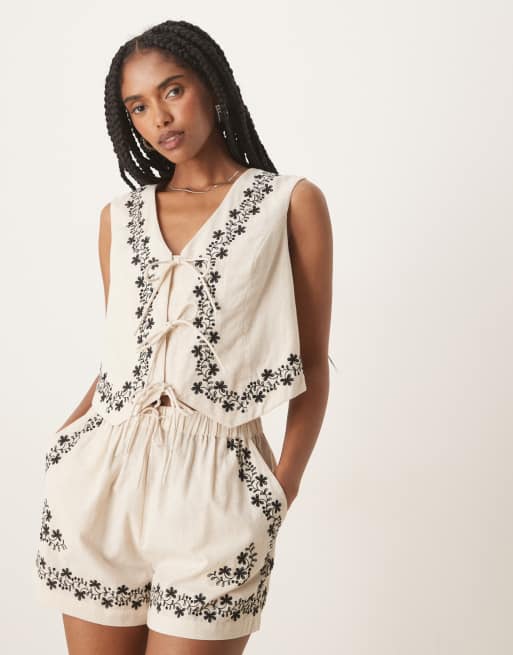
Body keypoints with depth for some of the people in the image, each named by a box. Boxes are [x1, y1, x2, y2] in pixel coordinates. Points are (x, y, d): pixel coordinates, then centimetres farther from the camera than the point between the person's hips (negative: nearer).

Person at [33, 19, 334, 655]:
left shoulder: (290, 203, 3)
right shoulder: (120, 216, 14)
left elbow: (311, 364, 2)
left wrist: (280, 496, -9)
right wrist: (63, 438, 1)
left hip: (216, 484, -3)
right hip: (100, 478, 4)